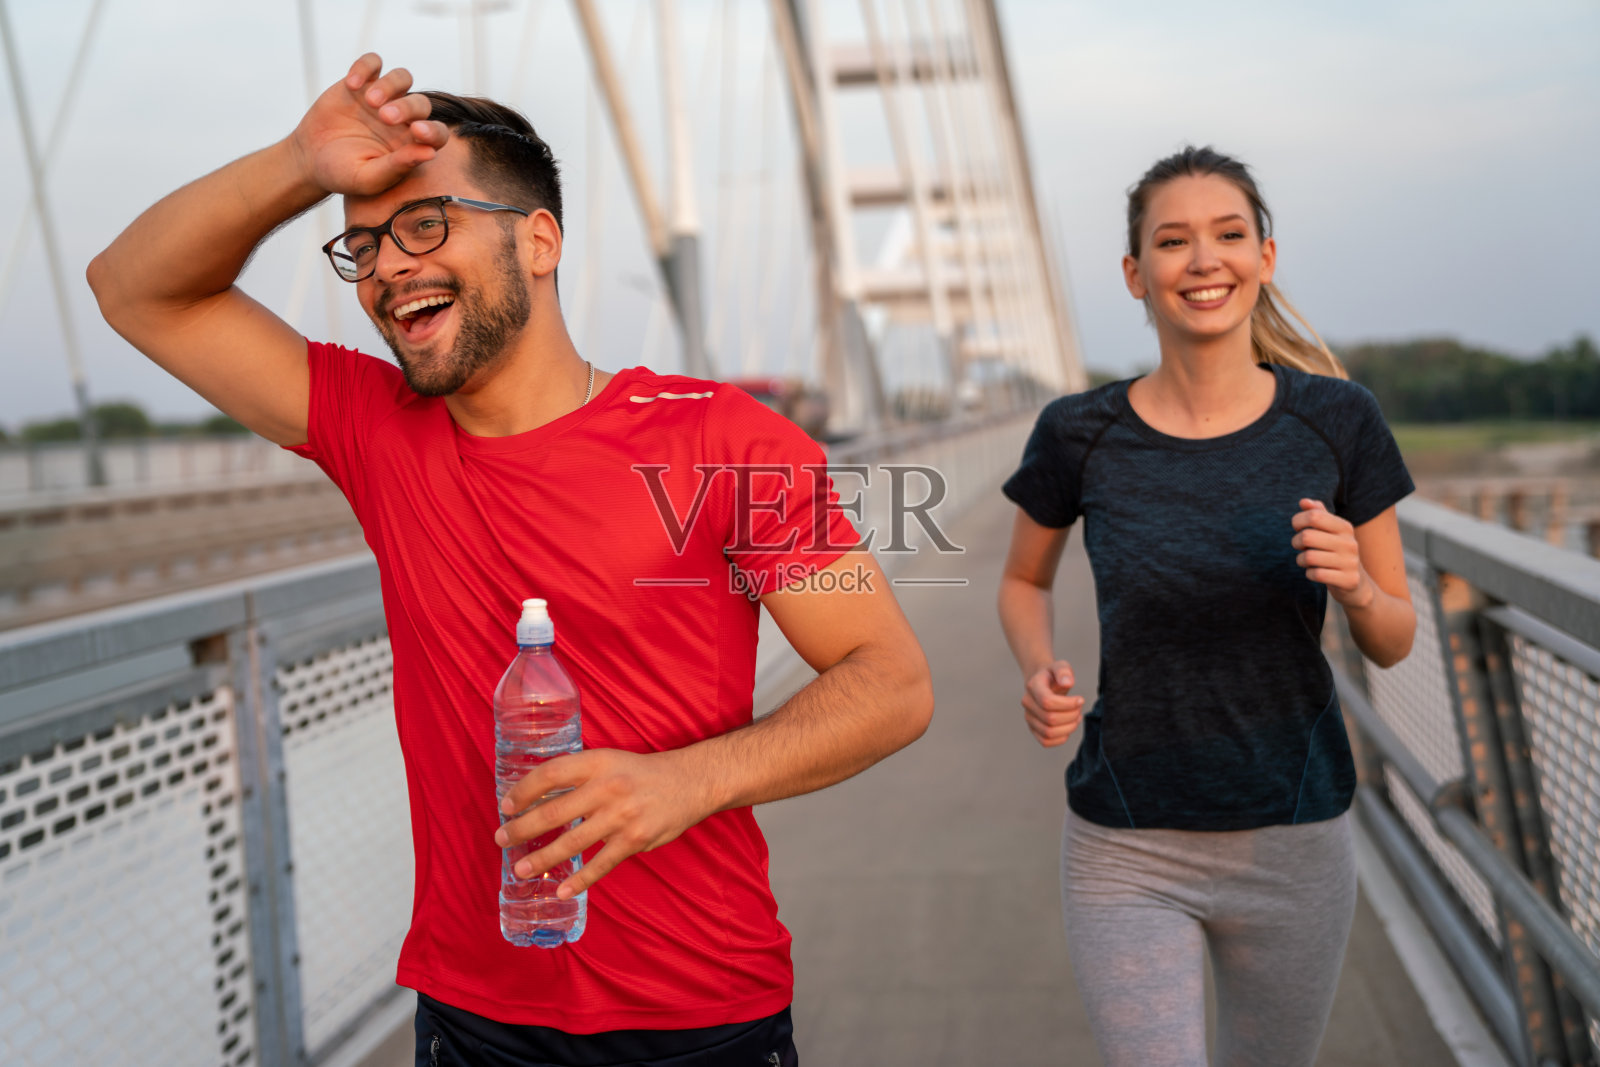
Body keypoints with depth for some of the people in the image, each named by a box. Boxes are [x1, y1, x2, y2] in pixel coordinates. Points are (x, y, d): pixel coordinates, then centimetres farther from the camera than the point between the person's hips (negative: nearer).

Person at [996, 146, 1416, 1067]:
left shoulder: (1337, 421, -6)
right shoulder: (1081, 436, -8)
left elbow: (1395, 641, 3)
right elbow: (1024, 583, 11)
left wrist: (1355, 586, -19)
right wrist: (1041, 672, -9)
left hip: (1295, 843, 2)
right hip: (1129, 852, -1)